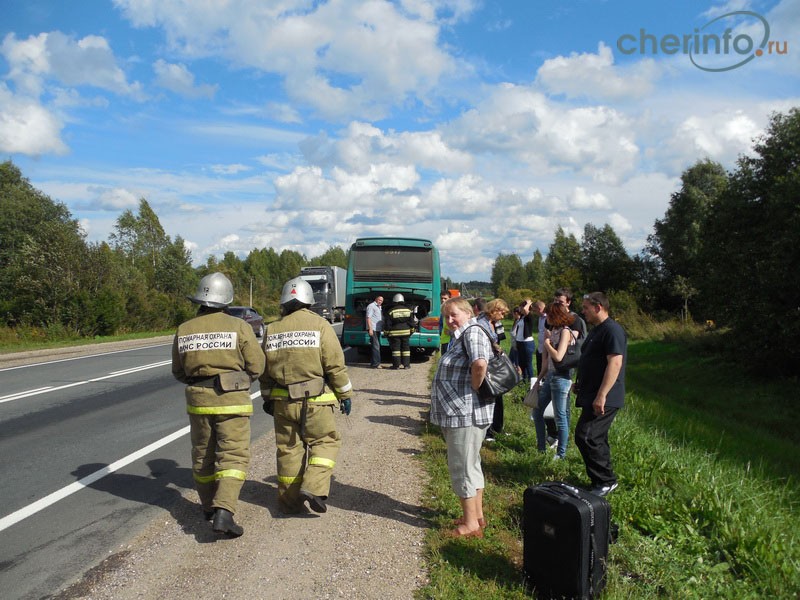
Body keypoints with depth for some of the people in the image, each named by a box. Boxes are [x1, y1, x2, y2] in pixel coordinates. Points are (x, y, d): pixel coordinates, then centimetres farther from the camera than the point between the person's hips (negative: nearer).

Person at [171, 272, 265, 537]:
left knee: (203, 455, 18)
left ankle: (209, 506, 33)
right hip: (232, 400, -4)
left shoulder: (184, 330, 1)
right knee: (233, 456, -1)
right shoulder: (239, 326, -9)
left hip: (198, 400, 4)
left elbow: (178, 372, 9)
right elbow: (256, 366, -6)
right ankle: (223, 512, -14)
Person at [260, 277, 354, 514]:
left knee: (288, 449, 13)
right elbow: (335, 366, -8)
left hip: (283, 402, 4)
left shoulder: (272, 330, 6)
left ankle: (290, 501, 21)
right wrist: (345, 395, 2)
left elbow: (264, 370, 11)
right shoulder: (319, 325, -6)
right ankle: (313, 487, -5)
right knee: (326, 441, 11)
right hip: (315, 400, -4)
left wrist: (267, 398, 23)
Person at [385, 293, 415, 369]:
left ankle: (396, 365, 2)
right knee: (406, 348, 8)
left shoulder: (391, 311, -6)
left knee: (395, 348, 2)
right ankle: (406, 364, 8)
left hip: (395, 333, -3)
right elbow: (412, 322, 8)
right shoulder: (408, 310, 5)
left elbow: (388, 324, -5)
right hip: (406, 332, 3)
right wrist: (412, 331, 17)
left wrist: (386, 332, 4)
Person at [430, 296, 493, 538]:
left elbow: (480, 363, -33)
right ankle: (477, 515, 32)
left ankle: (471, 524, 10)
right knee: (471, 464, 19)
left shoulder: (472, 332, -16)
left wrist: (474, 390, -21)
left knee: (462, 467, -1)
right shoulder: (460, 336, 15)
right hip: (459, 412, 11)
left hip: (465, 414, -11)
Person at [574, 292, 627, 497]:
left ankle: (606, 481, 0)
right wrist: (580, 382, 22)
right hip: (592, 395, 10)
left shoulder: (612, 330, -16)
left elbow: (615, 363, -25)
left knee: (586, 437, -12)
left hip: (603, 399, -10)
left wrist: (601, 395, -27)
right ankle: (603, 481, 25)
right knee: (596, 438, 15)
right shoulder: (596, 330, 17)